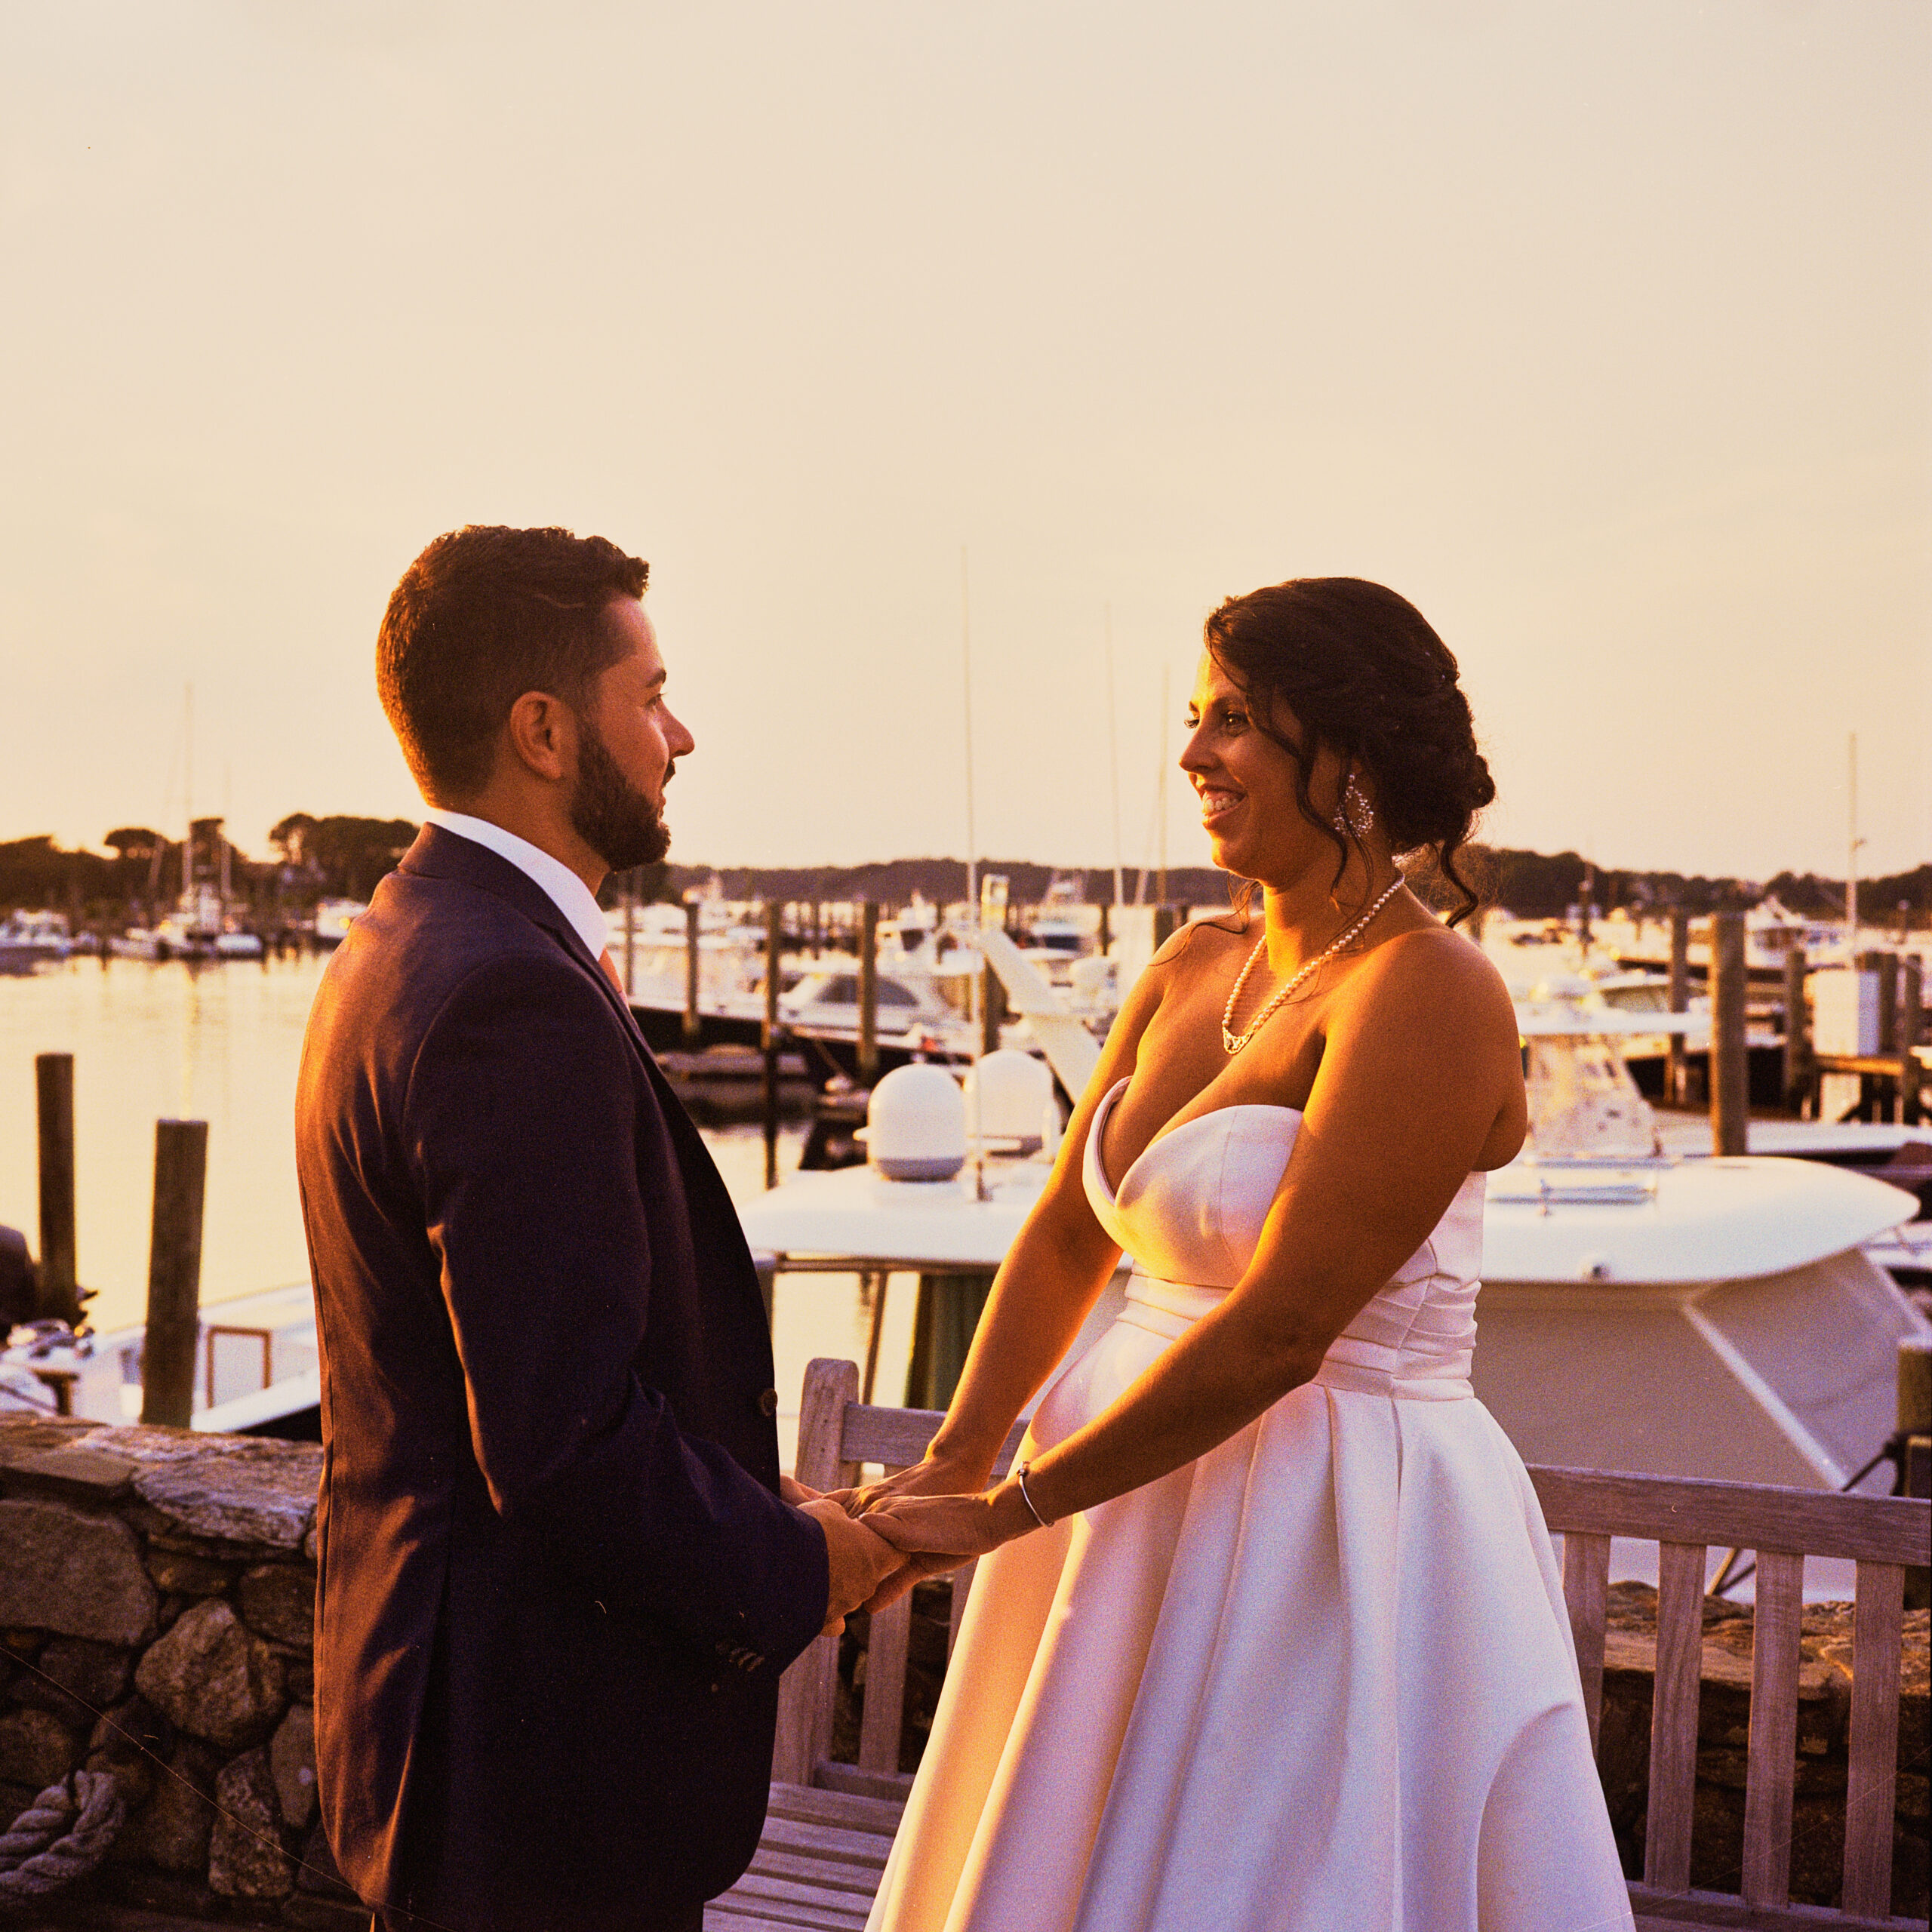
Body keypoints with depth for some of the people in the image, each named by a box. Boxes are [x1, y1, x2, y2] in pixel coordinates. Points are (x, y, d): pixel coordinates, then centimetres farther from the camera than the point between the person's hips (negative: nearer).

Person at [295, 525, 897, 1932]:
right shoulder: (515, 1001, -24)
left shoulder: (404, 949, 8)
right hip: (548, 1761, -10)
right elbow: (563, 1439, -27)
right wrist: (788, 1568, -11)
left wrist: (749, 1518, 10)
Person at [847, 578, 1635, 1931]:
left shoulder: (1428, 993, -17)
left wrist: (1002, 1513, -16)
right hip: (1149, 1511, 7)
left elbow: (1280, 1329, -22)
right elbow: (1066, 1231, 9)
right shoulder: (1192, 968, 6)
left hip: (1336, 1551, -7)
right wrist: (950, 1465, -3)